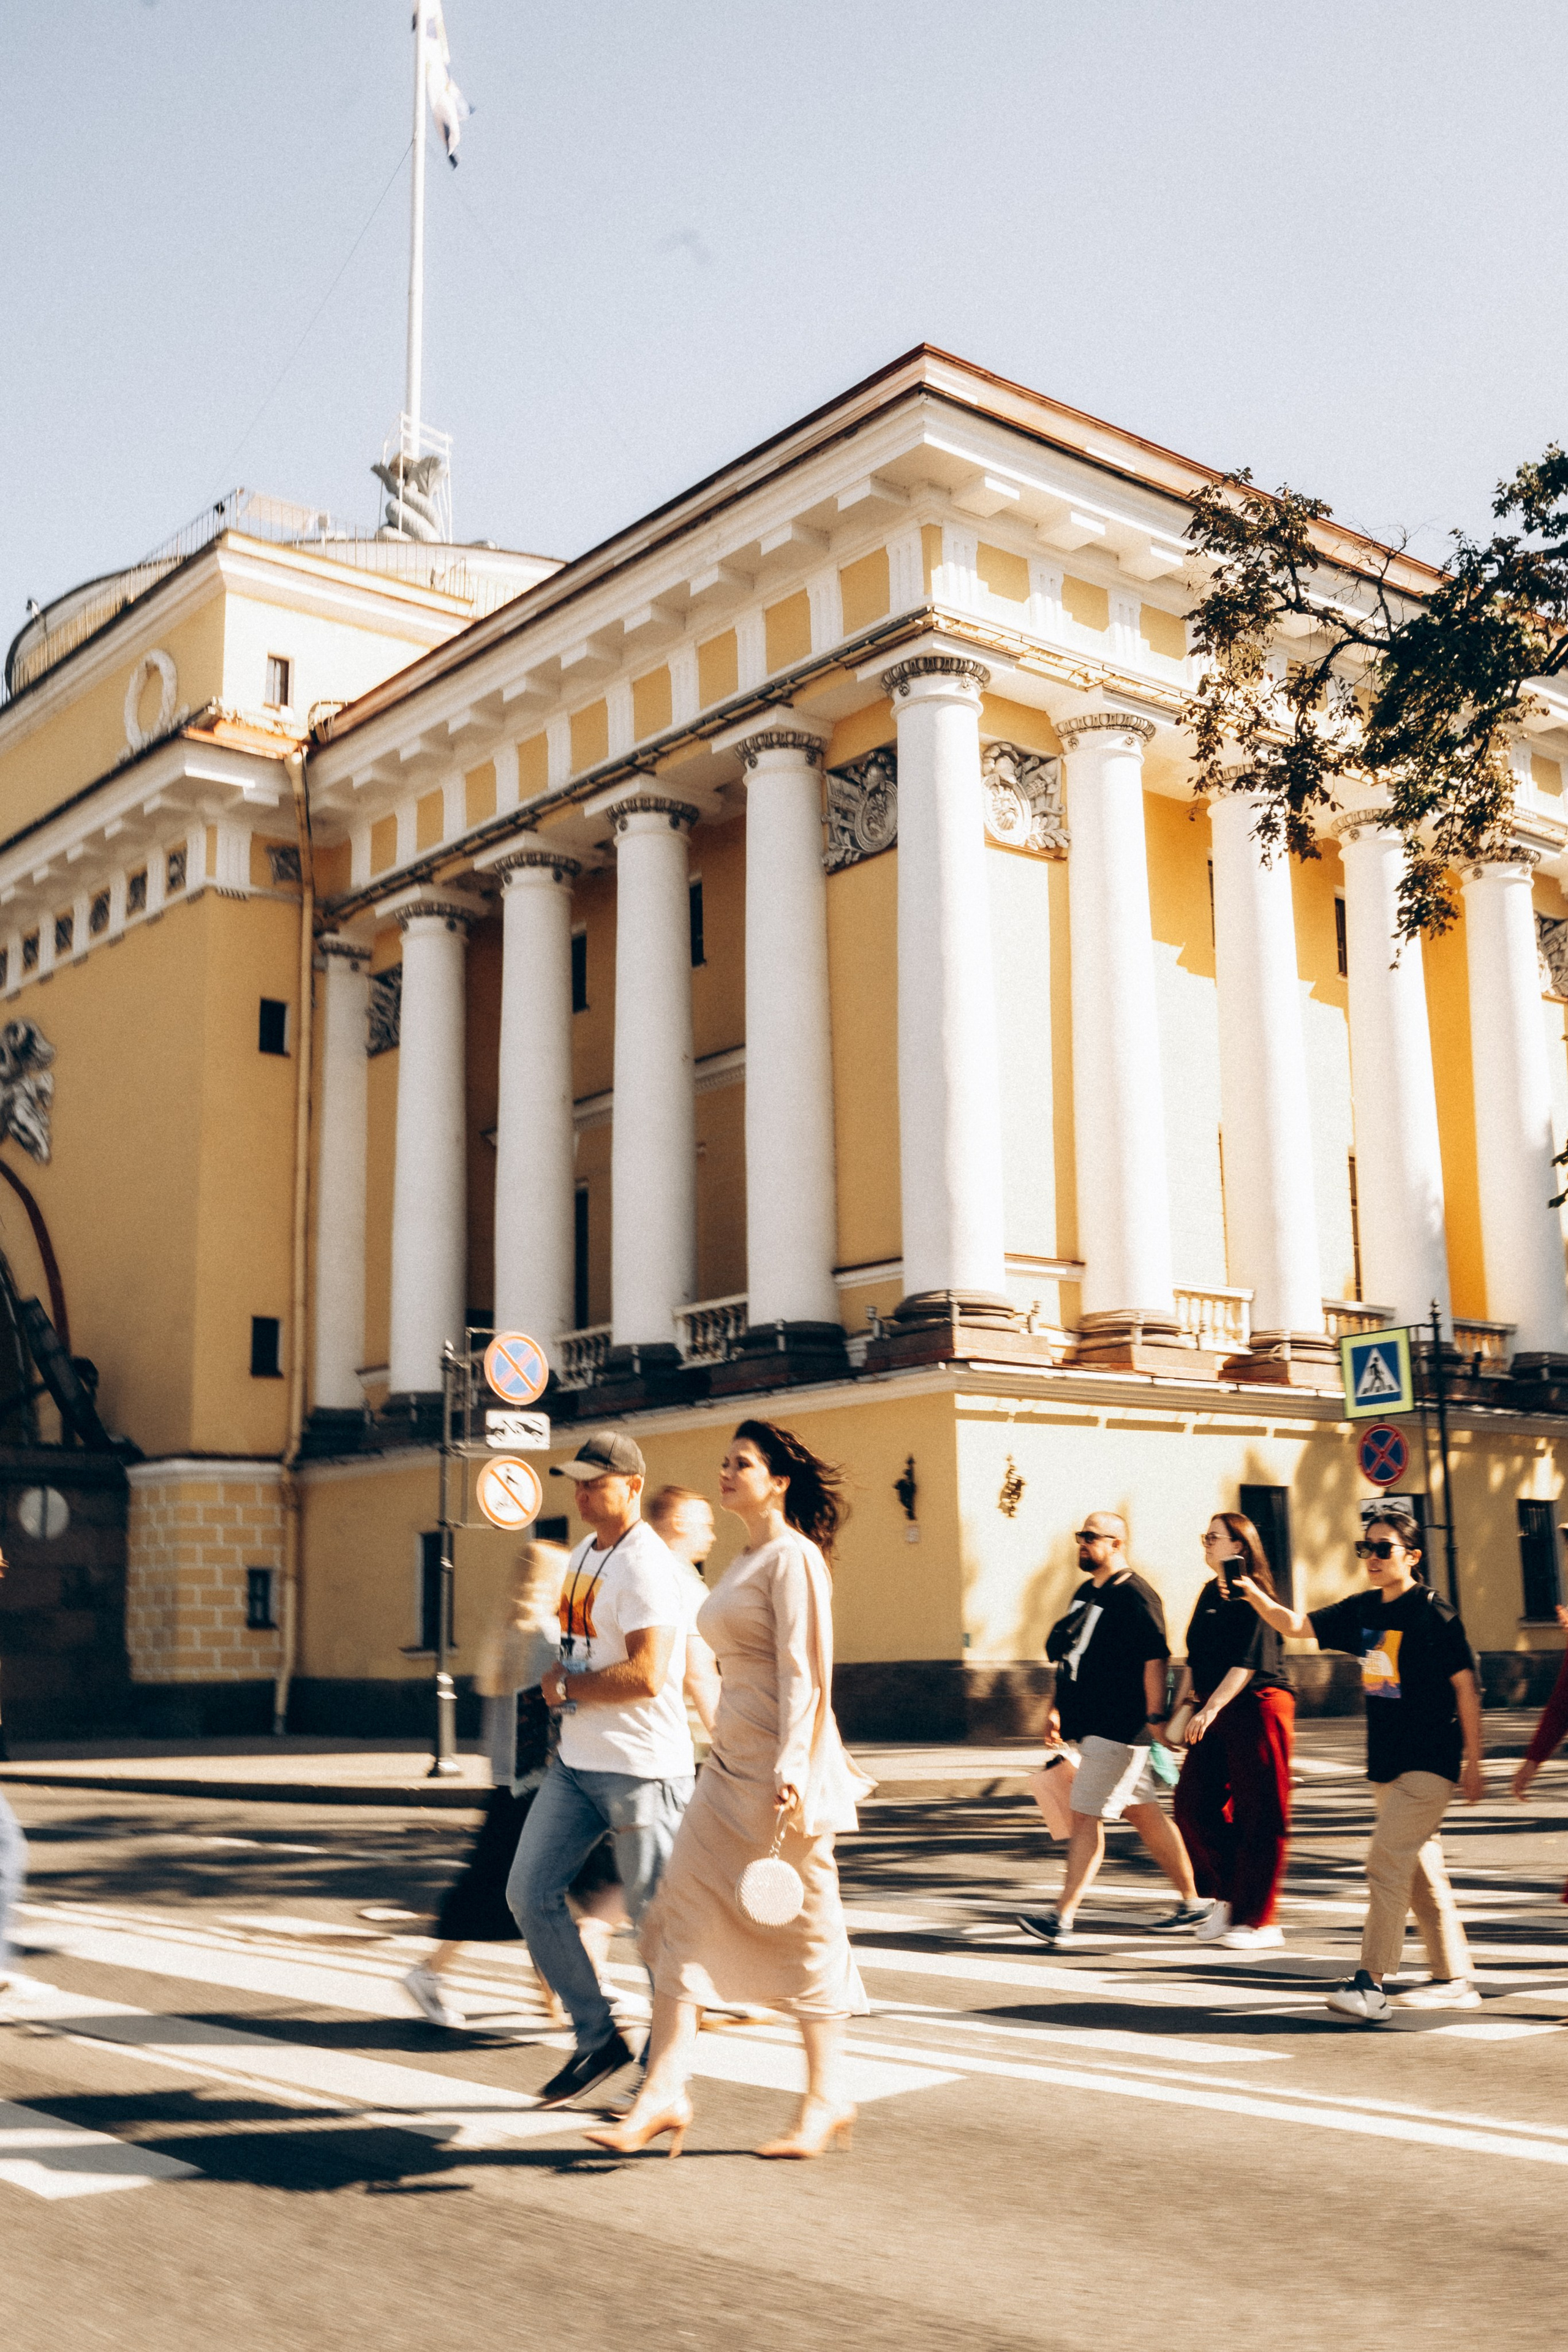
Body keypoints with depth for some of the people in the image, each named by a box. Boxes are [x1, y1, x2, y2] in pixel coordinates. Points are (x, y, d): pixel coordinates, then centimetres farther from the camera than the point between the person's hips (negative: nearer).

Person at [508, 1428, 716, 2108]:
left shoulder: (646, 1567, -17)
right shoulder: (584, 1554, 12)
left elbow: (644, 1676, -25)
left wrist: (565, 1687, -12)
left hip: (640, 1770, -9)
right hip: (575, 1763, 9)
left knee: (654, 1917, 2)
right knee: (530, 1893, 4)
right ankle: (597, 2037, 17)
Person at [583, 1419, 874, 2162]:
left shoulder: (793, 1558, -11)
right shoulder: (743, 1562, 15)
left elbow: (803, 1674, -18)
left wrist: (790, 1775, -24)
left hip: (781, 1767, -9)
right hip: (730, 1766, 9)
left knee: (803, 1932, 3)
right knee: (685, 1915, 2)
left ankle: (826, 2100, 16)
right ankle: (663, 2093, 4)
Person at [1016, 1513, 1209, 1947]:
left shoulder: (1135, 1597, -14)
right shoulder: (1086, 1593, 15)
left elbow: (1155, 1658, -20)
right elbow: (1070, 1657, 22)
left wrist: (1155, 1715, -23)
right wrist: (1058, 1708, 19)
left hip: (1119, 1729, -9)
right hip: (1091, 1726, 9)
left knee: (1086, 1818, -10)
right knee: (1145, 1815, 14)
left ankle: (1062, 1920, -9)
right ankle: (1192, 1902, 24)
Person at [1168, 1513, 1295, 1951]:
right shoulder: (1210, 1594, 14)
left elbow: (1247, 1663, -19)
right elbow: (1195, 1659, 17)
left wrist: (1210, 1709, -25)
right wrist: (1180, 1705, 10)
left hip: (1257, 1706, -8)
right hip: (1213, 1712, 8)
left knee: (1258, 1815, -2)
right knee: (1192, 1803, 2)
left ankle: (1258, 1919, 6)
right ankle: (1228, 1897, 17)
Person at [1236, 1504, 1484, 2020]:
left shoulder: (1434, 1615, -12)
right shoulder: (1362, 1610, 7)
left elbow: (1466, 1687, -8)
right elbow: (1296, 1625, 9)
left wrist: (1473, 1763, -7)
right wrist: (1253, 1594, -10)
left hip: (1429, 1763, -7)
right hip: (1386, 1763, 8)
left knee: (1387, 1862, -14)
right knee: (1420, 1871, 13)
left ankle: (1371, 1983, -12)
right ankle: (1454, 1980, 24)